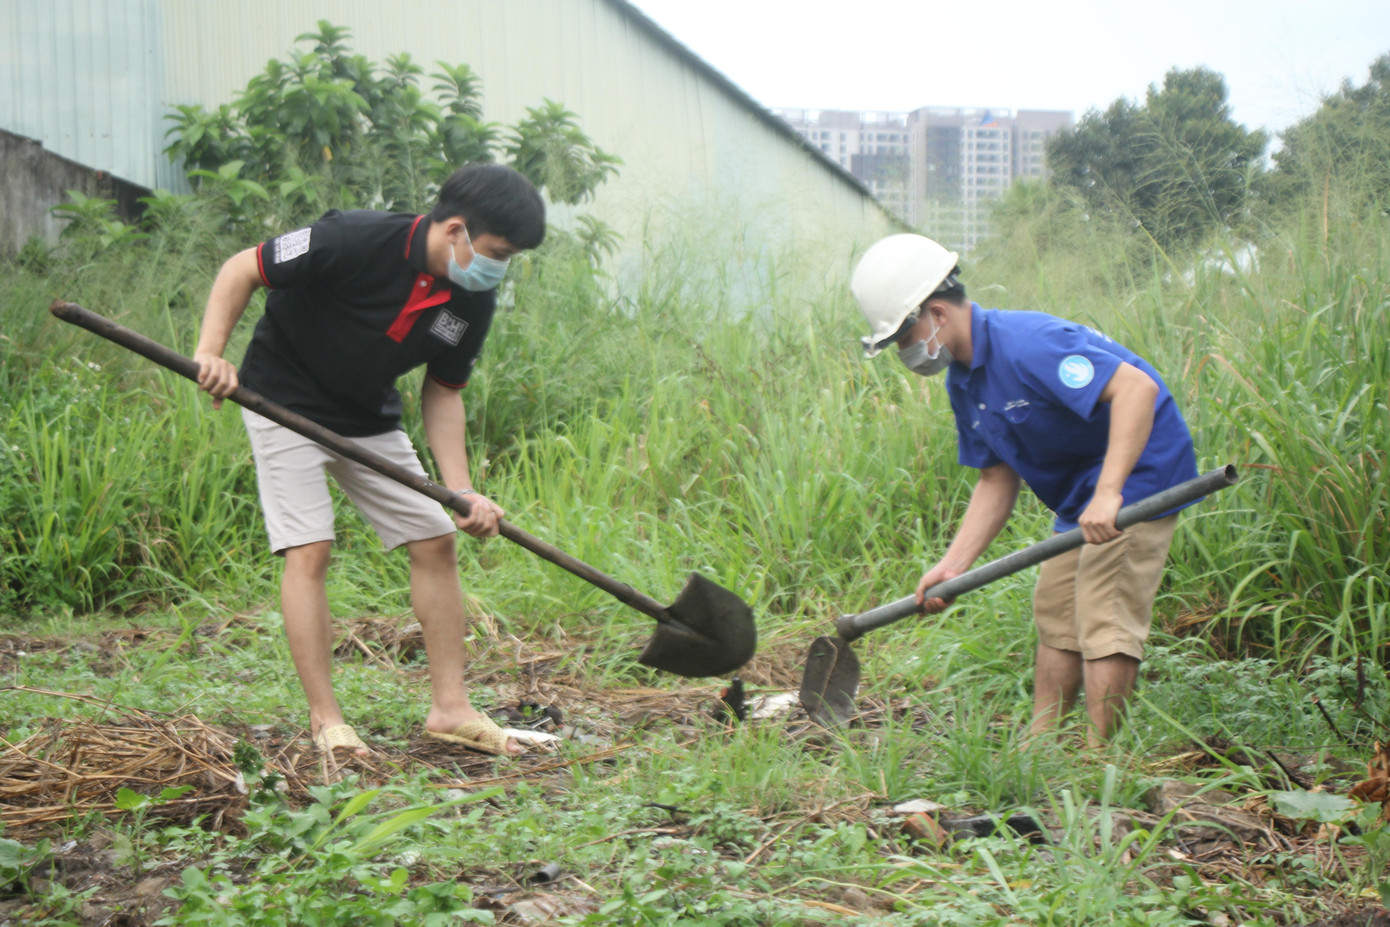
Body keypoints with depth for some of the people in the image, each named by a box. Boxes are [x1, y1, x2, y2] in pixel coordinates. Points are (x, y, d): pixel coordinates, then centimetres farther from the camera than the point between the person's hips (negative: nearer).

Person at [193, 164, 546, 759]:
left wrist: (461, 492, -11)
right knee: (308, 550, -15)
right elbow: (242, 269, -20)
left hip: (370, 421, 7)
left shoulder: (474, 301, -10)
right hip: (286, 403, -6)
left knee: (435, 541, 3)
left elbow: (443, 394, -1)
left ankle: (449, 707, 10)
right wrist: (211, 350, -33)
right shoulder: (356, 241, -28)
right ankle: (324, 719, -6)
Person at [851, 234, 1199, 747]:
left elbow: (1137, 387, -35)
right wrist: (951, 565, -2)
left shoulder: (1026, 344, -27)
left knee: (1104, 619, -12)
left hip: (1136, 469, -10)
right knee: (1055, 612, 12)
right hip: (1080, 493, 10)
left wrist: (1108, 492, -42)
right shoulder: (963, 382, 4)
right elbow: (998, 480, 8)